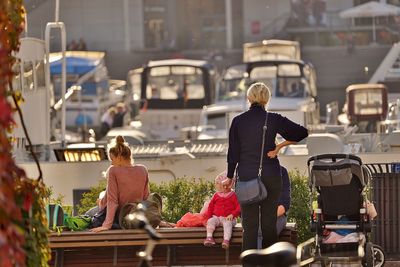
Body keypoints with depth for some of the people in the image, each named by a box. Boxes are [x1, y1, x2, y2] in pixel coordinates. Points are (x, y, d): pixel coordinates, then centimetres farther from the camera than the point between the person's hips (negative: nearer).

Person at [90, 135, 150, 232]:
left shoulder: (114, 171, -19)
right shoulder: (143, 170, -7)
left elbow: (112, 200, -22)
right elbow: (146, 197, -2)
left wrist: (106, 225, -22)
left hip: (119, 218, -4)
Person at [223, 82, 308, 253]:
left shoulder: (238, 121, -3)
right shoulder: (273, 120, -5)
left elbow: (233, 152, 2)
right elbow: (302, 133, -5)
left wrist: (230, 177, 11)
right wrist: (280, 146, -1)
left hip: (246, 176, 0)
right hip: (271, 177, 0)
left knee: (249, 225, 2)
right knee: (269, 222, 9)